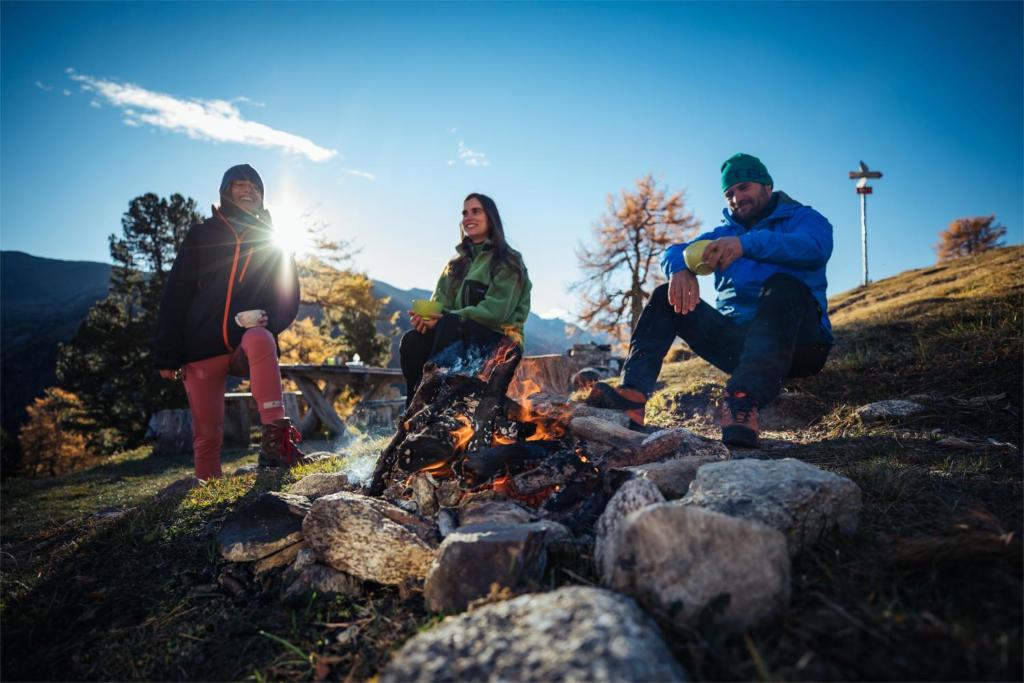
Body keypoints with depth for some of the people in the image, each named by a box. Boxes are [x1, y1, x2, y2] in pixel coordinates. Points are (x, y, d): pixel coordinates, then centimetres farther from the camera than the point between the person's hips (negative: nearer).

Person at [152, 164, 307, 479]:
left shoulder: (273, 242, 13)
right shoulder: (202, 235, 11)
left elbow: (289, 298, 9)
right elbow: (175, 296, 6)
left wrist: (268, 321, -14)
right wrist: (167, 355, -1)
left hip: (249, 344, -1)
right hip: (202, 349, 1)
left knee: (259, 340, -37)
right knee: (207, 433, -1)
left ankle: (275, 439, -41)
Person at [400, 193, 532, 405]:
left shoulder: (508, 262, 1)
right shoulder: (457, 264, 20)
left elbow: (496, 311, -14)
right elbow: (439, 303, 9)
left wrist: (446, 317, -24)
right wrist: (425, 315, -17)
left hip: (499, 339, -5)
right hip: (459, 338, 5)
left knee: (449, 324, -34)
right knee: (412, 340, -24)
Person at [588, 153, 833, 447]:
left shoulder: (805, 219, 9)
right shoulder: (725, 234, 21)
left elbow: (815, 247, -18)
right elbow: (675, 251, 3)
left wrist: (747, 244, -33)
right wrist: (681, 269, -22)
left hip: (796, 343, -4)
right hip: (735, 341, 4)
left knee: (784, 286, -32)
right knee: (667, 296, -9)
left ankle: (744, 402, -52)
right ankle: (633, 395, -30)